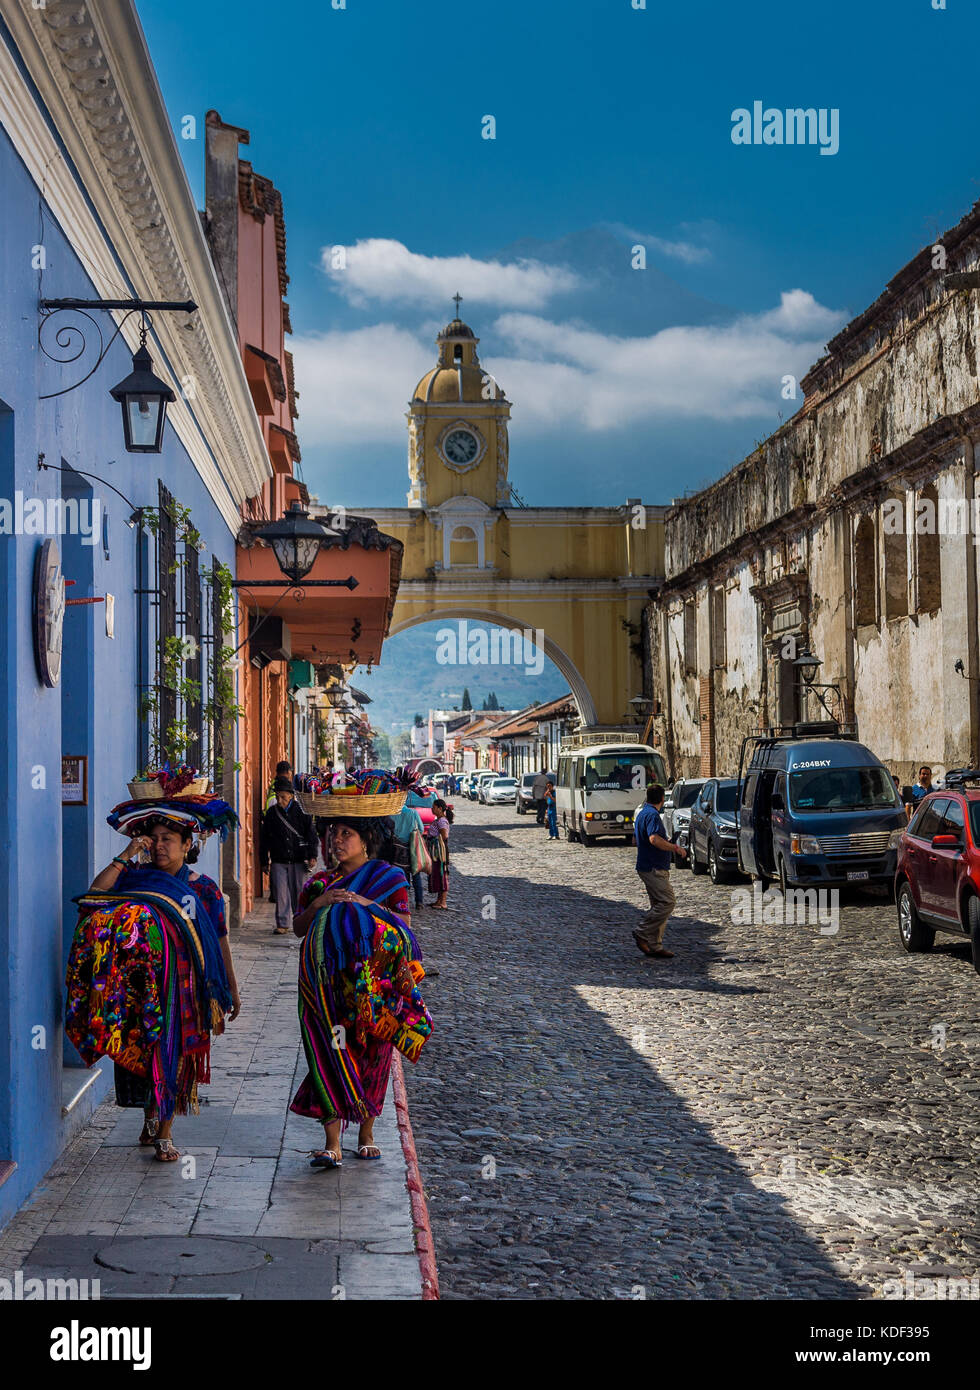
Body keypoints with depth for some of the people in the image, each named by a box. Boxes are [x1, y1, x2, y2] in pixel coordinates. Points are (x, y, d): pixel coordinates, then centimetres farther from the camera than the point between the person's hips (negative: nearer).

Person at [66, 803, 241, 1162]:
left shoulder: (204, 888, 6)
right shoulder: (136, 877, 7)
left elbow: (220, 943, 9)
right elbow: (96, 892, -10)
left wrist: (232, 990, 10)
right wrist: (125, 856, -14)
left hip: (182, 986, -1)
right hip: (141, 986, 1)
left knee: (173, 1055, 0)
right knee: (141, 1051, 1)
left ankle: (164, 1133, 9)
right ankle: (150, 1117, 22)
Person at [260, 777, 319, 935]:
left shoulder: (301, 811, -1)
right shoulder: (271, 813, 5)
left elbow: (311, 834, 1)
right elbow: (264, 839, 10)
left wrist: (312, 856, -6)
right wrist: (264, 861, 8)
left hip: (299, 860, -2)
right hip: (278, 861, 2)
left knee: (299, 892, 4)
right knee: (280, 893, -4)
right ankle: (283, 924, 2)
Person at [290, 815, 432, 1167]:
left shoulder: (388, 878, 6)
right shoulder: (320, 882, 14)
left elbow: (405, 924, -2)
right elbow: (298, 928, 8)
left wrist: (370, 905, -14)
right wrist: (319, 904, -9)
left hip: (373, 982, -1)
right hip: (328, 981, 1)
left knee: (371, 1054, 4)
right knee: (331, 1051, -9)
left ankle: (366, 1134, 21)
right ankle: (332, 1144, -10)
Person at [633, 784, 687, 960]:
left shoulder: (642, 813, 17)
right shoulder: (652, 815, -15)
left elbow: (635, 839, 27)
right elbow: (654, 839, -30)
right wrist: (676, 848, -20)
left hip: (648, 867, 11)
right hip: (654, 868, -11)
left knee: (659, 904, 11)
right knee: (667, 901, -12)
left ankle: (654, 946, 10)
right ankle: (642, 933, -10)